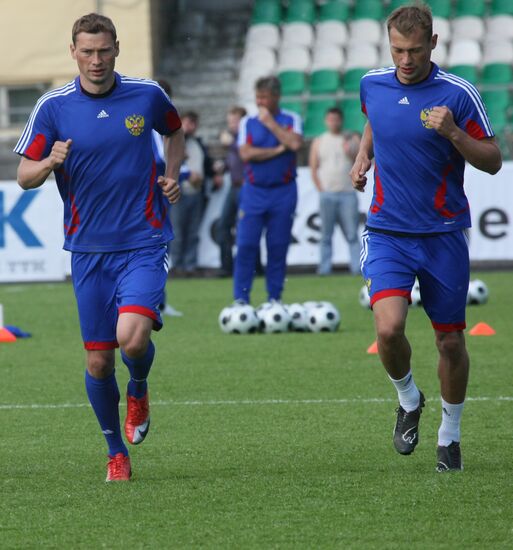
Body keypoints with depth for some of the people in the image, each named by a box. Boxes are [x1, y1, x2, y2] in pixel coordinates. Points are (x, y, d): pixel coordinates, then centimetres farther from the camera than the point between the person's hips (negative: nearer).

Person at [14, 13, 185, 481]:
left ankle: (138, 390, 12)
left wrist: (172, 176, 6)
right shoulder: (53, 107, -3)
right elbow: (24, 176, -1)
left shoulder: (147, 95, -1)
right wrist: (49, 163, -22)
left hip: (144, 243, -1)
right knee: (98, 360, 2)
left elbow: (175, 131, 22)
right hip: (89, 249, 1)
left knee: (132, 337, -23)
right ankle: (117, 454, 23)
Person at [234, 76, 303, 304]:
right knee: (246, 246, -7)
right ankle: (241, 299, -3)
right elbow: (246, 154, -7)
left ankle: (274, 299, 9)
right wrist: (277, 150, -8)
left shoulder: (291, 120, 4)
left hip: (283, 191, 0)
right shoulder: (247, 122, 6)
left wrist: (270, 123, -10)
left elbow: (295, 143, -16)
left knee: (278, 247, 1)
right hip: (254, 191, 0)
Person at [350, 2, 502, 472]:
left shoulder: (457, 94, -9)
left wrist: (453, 133, -21)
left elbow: (492, 161, -6)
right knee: (388, 328, -19)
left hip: (443, 235, -1)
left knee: (450, 341, 5)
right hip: (387, 234, 1)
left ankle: (450, 436, 26)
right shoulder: (372, 84, 2)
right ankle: (408, 399, 12)